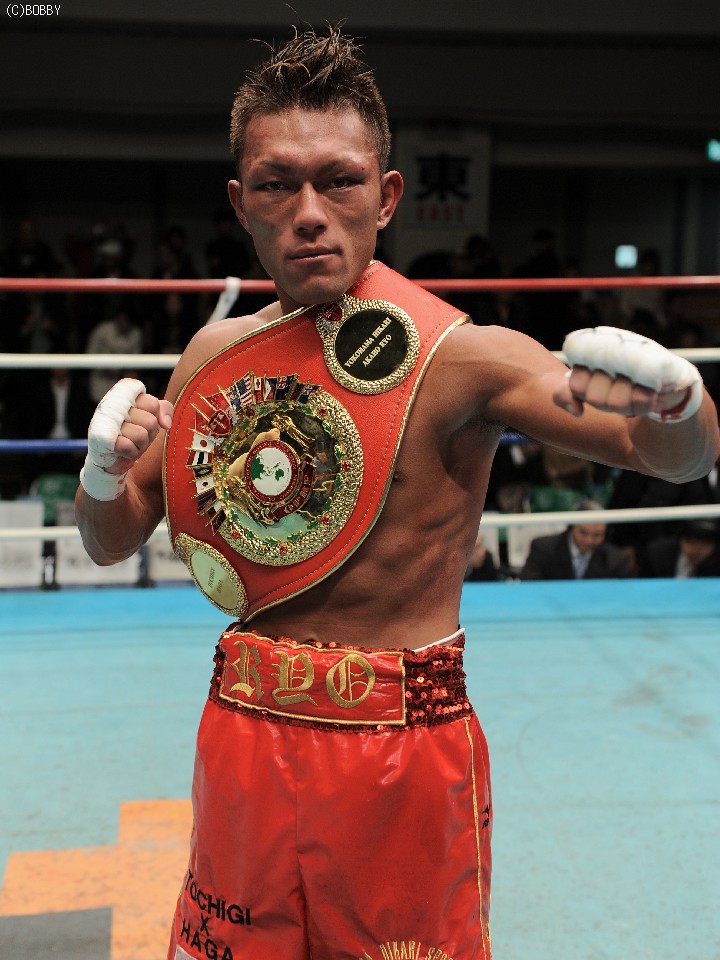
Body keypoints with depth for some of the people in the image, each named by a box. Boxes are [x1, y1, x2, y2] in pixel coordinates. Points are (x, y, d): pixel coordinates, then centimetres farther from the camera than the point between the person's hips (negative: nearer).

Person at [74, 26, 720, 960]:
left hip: (403, 759, -4)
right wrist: (105, 469, -12)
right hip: (242, 740, 4)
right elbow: (111, 542, 10)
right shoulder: (216, 353, 1)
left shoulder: (455, 356, -13)